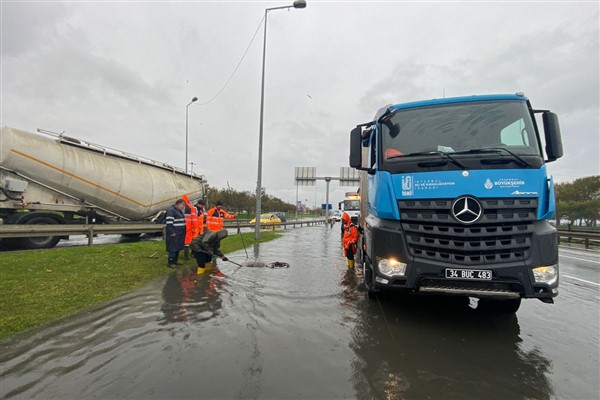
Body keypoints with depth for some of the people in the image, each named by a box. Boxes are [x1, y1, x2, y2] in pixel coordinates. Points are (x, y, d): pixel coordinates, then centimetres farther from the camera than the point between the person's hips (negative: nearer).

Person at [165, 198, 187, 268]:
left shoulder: (180, 211, 17)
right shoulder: (171, 210, -13)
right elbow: (169, 222, -19)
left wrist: (183, 232, 20)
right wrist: (171, 232, -21)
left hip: (180, 233, 10)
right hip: (174, 233, -10)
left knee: (178, 247, 12)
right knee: (173, 248, -6)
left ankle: (174, 261, 21)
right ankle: (170, 263, 1)